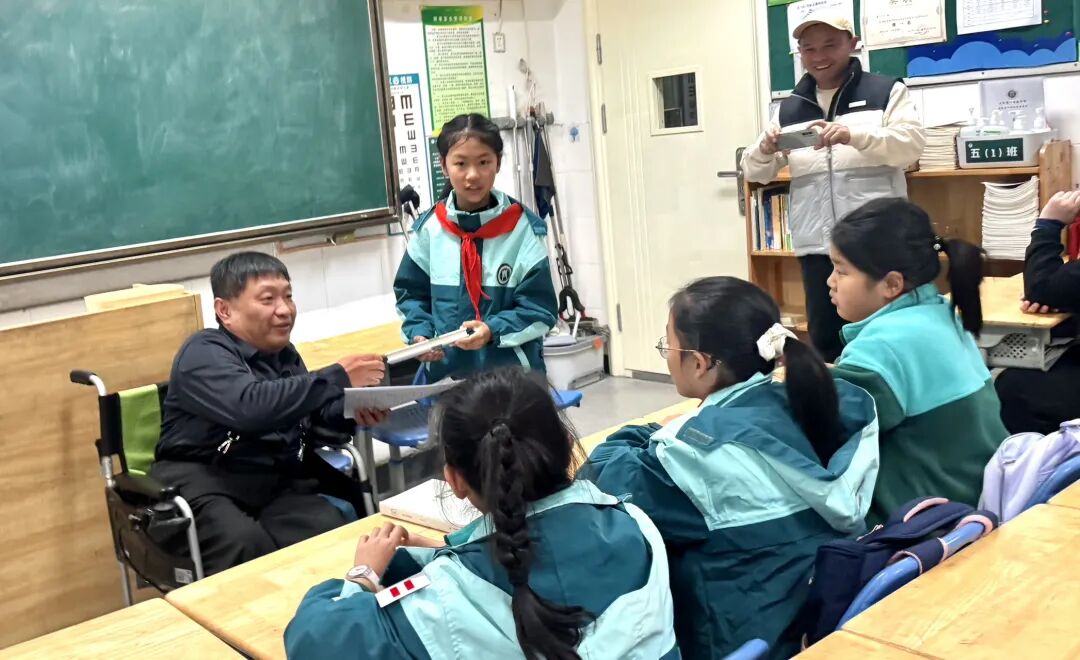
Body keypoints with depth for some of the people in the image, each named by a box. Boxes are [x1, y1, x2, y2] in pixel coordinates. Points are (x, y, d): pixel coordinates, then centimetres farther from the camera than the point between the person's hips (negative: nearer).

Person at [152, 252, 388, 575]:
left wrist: (355, 410, 3)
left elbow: (316, 409, 27)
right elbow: (250, 406, -30)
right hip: (202, 482, -6)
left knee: (335, 534, -24)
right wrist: (338, 379, -27)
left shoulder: (282, 352, 16)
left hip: (277, 481, 6)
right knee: (247, 545, -36)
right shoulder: (204, 353, -9)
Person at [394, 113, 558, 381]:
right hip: (445, 371, 2)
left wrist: (493, 331, -23)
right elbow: (411, 293, 12)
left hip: (513, 373, -2)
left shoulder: (523, 228, -7)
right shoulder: (429, 228, -1)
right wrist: (419, 333, -6)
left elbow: (540, 310, -8)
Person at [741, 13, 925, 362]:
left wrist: (854, 135, -26)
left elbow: (912, 145, -10)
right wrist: (764, 149, -14)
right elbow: (756, 172, 11)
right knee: (824, 339, 9)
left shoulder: (886, 91, 4)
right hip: (817, 246, 3)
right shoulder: (788, 109, 14)